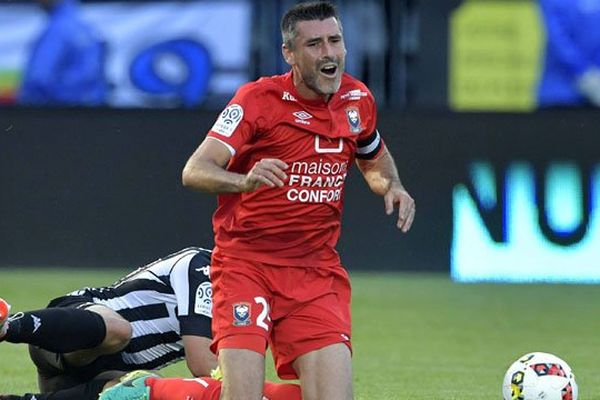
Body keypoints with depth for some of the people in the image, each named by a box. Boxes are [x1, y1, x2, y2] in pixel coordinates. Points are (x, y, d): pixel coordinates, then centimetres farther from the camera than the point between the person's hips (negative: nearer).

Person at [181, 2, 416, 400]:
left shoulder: (357, 100, 6)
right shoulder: (259, 98, -10)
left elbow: (373, 157, 28)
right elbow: (195, 170, -18)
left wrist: (392, 187, 5)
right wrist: (245, 180, -39)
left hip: (317, 272, 4)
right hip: (246, 264, -4)